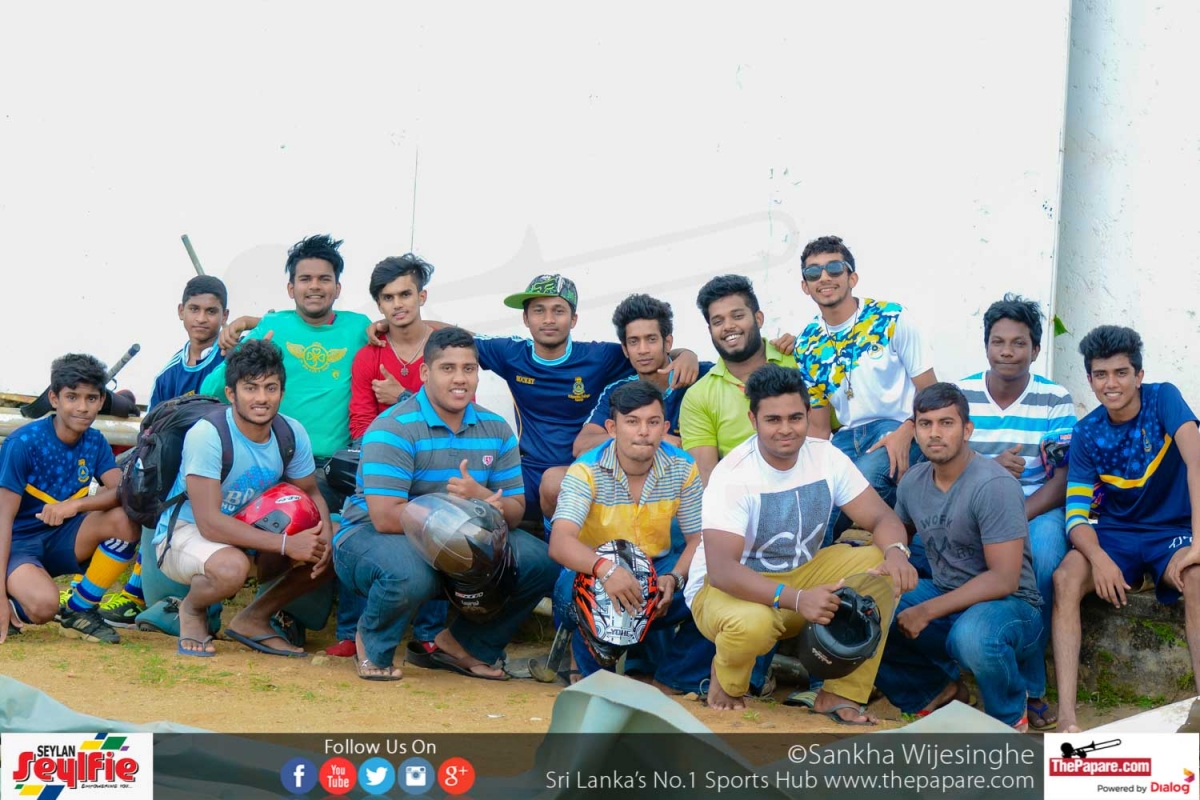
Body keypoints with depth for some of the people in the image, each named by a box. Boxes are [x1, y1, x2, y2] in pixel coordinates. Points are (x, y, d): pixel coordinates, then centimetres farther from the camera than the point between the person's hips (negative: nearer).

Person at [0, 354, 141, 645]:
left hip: (62, 539, 5)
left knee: (126, 520, -22)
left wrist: (75, 504, -35)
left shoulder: (95, 443, -1)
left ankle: (80, 610, -5)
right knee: (44, 603, -36)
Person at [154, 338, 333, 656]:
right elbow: (209, 523, -30)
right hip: (185, 532, -6)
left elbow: (311, 493, 4)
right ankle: (192, 609, -2)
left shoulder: (292, 433, -8)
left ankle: (253, 618, 5)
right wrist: (286, 544, -35)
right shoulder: (207, 435, -26)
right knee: (232, 567, -39)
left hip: (251, 534, 6)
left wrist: (325, 536, -21)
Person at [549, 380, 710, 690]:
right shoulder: (587, 470, -18)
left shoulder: (683, 469, -7)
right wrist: (604, 568, -52)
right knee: (570, 588, -37)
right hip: (594, 569, -2)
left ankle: (676, 678, -4)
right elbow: (560, 543, -31)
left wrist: (673, 578, -27)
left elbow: (699, 539, -4)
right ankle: (599, 677, -9)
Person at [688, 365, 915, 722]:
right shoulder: (732, 475, -24)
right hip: (729, 588, -5)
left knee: (881, 566, -18)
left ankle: (841, 694, -10)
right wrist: (797, 599, -47)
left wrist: (897, 551, -33)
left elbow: (882, 518, -7)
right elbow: (721, 570, -34)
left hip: (802, 572, 6)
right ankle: (726, 680, -2)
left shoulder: (827, 457, -8)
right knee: (752, 623, -40)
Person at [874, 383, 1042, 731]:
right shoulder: (913, 481, 1)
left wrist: (925, 612, -23)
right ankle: (933, 690, 12)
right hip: (943, 595, 7)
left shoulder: (993, 485, -21)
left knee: (972, 636, -41)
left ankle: (1011, 719, -6)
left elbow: (1003, 579, -24)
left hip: (1007, 603, -7)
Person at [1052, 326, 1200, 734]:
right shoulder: (1086, 434, -3)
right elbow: (1076, 513, -9)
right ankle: (1066, 718, -33)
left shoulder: (1163, 399, -11)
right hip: (1116, 533, 2)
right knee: (1065, 578, -28)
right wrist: (1099, 558, -32)